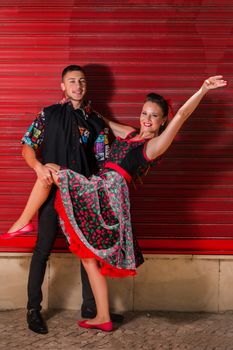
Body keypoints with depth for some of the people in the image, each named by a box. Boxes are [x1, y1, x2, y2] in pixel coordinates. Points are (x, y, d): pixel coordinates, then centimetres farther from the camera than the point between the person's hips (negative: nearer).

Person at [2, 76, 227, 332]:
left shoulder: (154, 145, -1)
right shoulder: (130, 134, 21)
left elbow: (181, 116, -13)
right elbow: (106, 123, 39)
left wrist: (203, 90, -22)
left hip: (108, 191, -8)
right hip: (99, 192, 8)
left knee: (49, 170, -6)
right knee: (89, 256, 10)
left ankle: (24, 221, 6)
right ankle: (103, 318, 16)